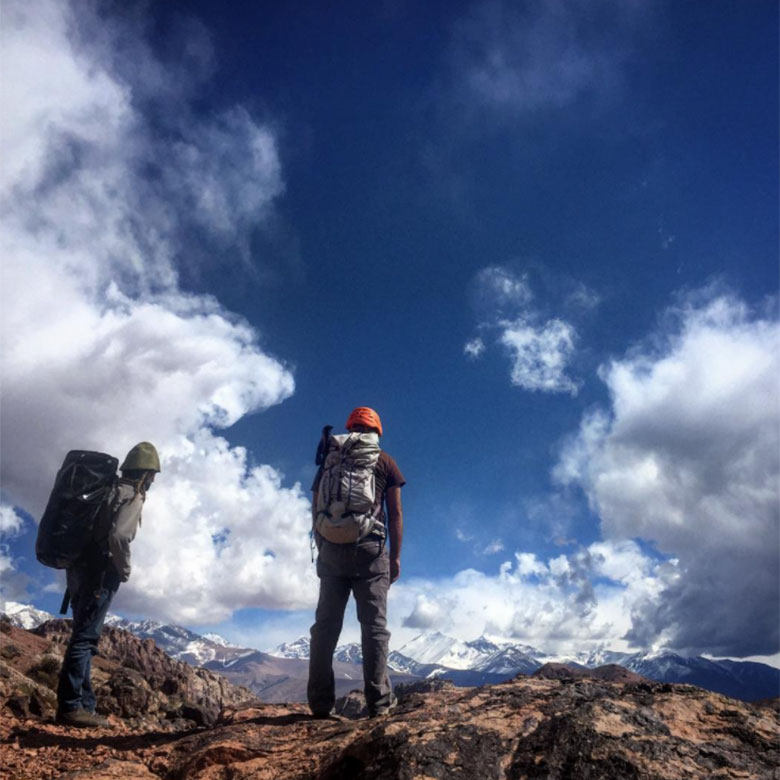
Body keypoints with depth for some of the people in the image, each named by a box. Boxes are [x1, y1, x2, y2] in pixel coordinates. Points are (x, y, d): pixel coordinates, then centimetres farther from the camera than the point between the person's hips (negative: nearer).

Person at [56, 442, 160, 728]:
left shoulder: (108, 490, 18)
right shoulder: (133, 497, -10)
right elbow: (118, 536, -25)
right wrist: (124, 570, -11)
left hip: (79, 568, 9)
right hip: (99, 573, -9)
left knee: (83, 638, 11)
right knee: (84, 638, -6)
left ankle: (85, 705, 16)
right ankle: (70, 706, -4)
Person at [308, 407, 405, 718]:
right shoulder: (384, 462, 7)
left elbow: (316, 510, 12)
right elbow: (395, 512, 2)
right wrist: (396, 556, 5)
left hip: (332, 550, 3)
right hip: (370, 549, -2)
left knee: (326, 625, 5)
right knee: (374, 625, 0)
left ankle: (320, 702, 5)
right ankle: (378, 701, -1)